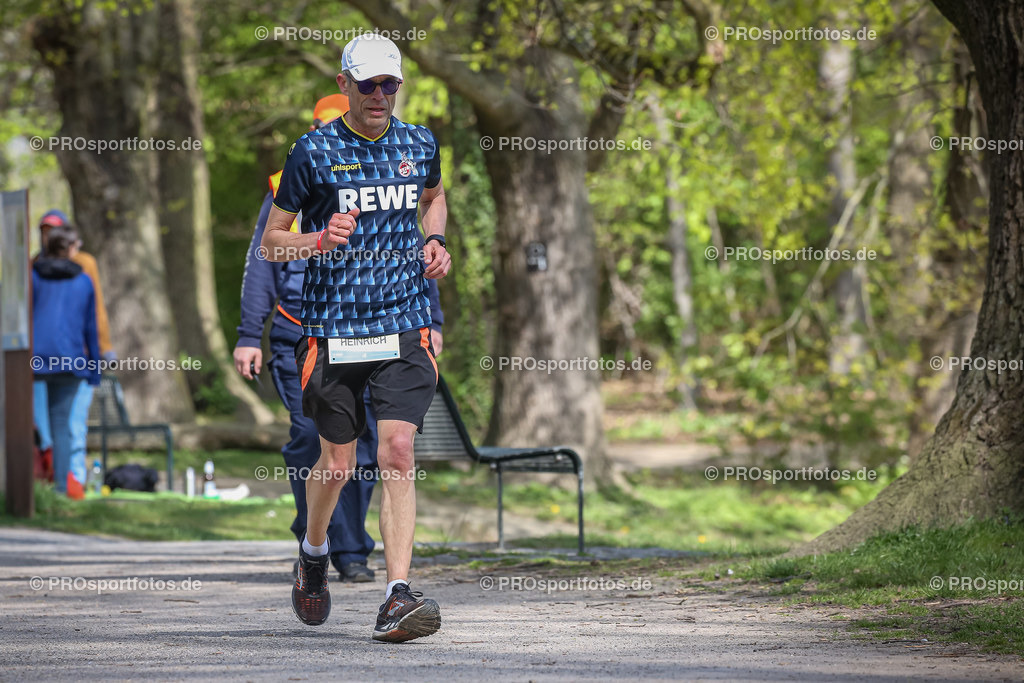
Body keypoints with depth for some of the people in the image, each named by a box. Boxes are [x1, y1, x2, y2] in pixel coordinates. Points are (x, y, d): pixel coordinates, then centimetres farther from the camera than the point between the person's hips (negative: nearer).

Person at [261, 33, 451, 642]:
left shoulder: (420, 145, 8)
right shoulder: (314, 152, -2)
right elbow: (272, 240, 4)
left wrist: (435, 242, 11)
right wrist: (319, 242, -16)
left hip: (405, 324, 2)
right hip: (334, 331, -1)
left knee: (397, 452, -13)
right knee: (339, 464, 7)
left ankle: (399, 596, -17)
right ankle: (314, 551, 39)